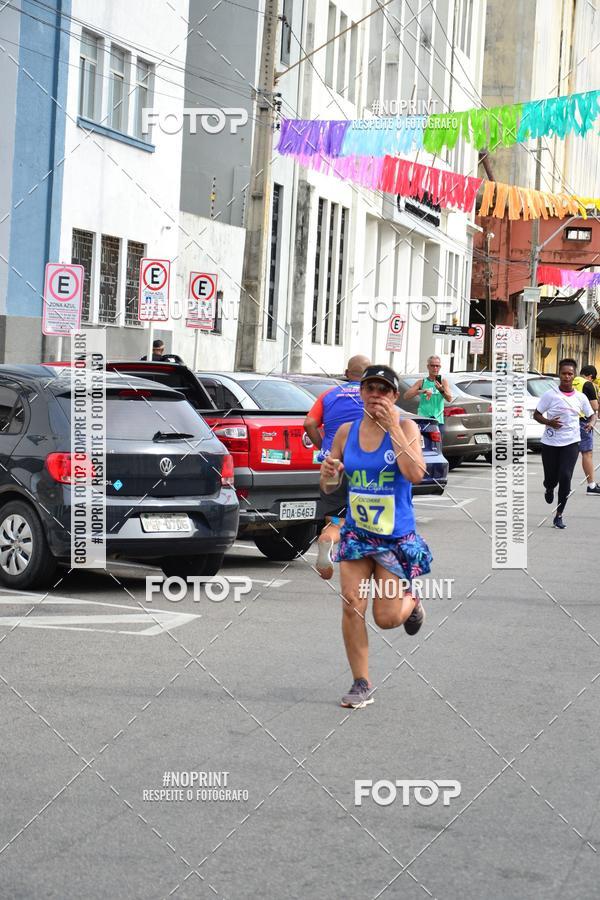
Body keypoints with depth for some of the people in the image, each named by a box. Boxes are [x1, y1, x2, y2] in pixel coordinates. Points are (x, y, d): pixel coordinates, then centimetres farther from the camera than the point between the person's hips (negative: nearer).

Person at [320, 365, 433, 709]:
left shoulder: (406, 427, -9)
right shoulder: (346, 431, 2)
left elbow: (415, 475, -25)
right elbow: (328, 488, 10)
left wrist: (393, 426, -24)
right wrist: (329, 473, -14)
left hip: (397, 537, -3)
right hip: (356, 533, 3)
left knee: (387, 618, 0)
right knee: (352, 607, -7)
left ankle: (411, 603, 36)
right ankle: (362, 685, 7)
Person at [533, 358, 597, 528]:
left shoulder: (580, 398, 2)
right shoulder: (550, 395, -6)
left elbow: (592, 414, 14)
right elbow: (536, 414, 0)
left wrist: (591, 423, -10)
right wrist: (548, 422, -19)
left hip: (571, 443, 1)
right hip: (550, 443, -1)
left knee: (565, 477, -14)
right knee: (551, 479, 6)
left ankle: (559, 516, -2)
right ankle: (549, 489, 47)